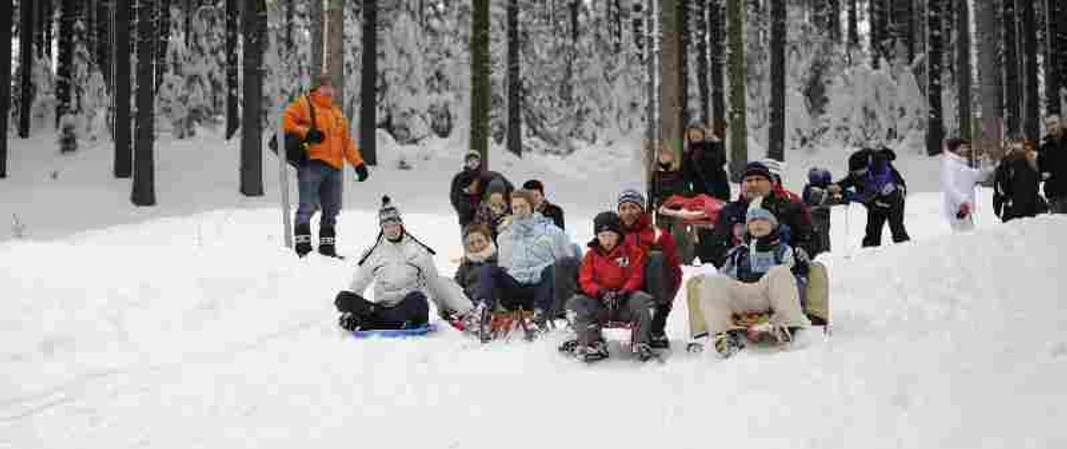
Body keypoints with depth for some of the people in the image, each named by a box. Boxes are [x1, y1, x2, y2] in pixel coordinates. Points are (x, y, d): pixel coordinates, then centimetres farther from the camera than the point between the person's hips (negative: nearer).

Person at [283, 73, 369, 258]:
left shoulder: (338, 113, 25)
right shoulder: (304, 104, 7)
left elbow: (347, 142, 25)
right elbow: (287, 120, -5)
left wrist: (358, 163, 16)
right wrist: (305, 132, -16)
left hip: (334, 167, 7)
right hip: (312, 164, -7)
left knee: (332, 210, 8)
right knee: (308, 207, -9)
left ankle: (327, 246, 15)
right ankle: (303, 245, -5)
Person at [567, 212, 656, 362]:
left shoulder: (632, 252, 2)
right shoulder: (591, 255, 8)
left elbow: (636, 277, -4)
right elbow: (586, 281, 1)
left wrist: (623, 293, -22)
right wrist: (600, 292, -20)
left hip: (625, 301, -2)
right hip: (599, 304, 2)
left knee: (640, 299, -34)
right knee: (576, 303, -23)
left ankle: (641, 343, -23)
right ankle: (593, 343, -24)